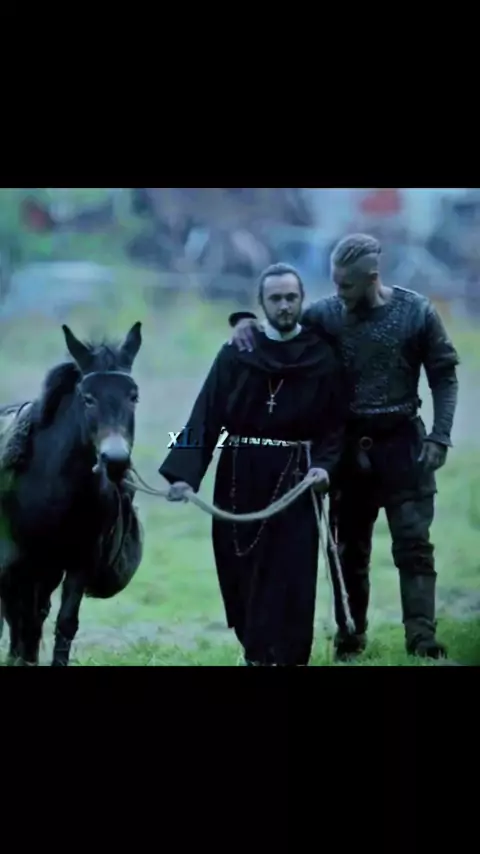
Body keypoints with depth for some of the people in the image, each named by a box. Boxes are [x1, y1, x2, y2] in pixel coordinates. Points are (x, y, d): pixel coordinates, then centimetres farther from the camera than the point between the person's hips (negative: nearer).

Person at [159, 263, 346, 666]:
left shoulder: (322, 357, 3)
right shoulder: (236, 354, 3)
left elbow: (335, 425, 1)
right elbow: (206, 415, -3)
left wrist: (324, 465, -17)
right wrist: (184, 472, -14)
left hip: (293, 480, -1)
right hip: (239, 479, 1)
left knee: (288, 579, -7)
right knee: (240, 575, 4)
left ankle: (284, 657, -6)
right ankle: (256, 652, 20)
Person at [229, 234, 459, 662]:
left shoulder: (417, 313, -6)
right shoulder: (327, 314, -2)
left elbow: (444, 377, -1)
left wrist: (439, 437, -9)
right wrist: (247, 320, -16)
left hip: (402, 441, -2)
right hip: (349, 443, 2)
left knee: (413, 542, -7)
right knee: (350, 546, 7)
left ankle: (422, 635, -9)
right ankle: (351, 635, 15)